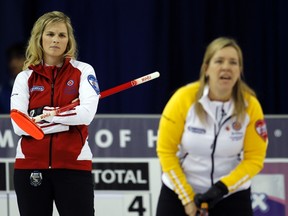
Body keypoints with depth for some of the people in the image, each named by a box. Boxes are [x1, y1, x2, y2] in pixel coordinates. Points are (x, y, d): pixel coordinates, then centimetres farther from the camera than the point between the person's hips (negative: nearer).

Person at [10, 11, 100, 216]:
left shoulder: (83, 71, 3)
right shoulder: (25, 78, 6)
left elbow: (87, 114, -13)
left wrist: (45, 113, -11)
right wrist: (65, 120, -12)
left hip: (73, 166, -2)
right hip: (31, 167, 2)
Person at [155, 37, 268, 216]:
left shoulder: (250, 106, -15)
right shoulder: (184, 99, -20)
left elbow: (254, 159, -8)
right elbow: (165, 151, -13)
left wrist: (222, 188, -22)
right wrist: (187, 198, -14)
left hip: (231, 194, 1)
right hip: (179, 189, -1)